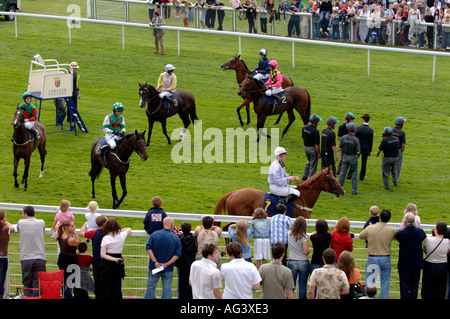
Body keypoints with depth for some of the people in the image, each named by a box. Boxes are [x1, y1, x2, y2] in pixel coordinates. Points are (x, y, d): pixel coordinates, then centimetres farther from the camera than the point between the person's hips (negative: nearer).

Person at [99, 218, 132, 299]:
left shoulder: (105, 238, -12)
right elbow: (129, 229, 20)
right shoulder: (122, 236, -5)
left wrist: (114, 259, -18)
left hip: (107, 265, -3)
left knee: (105, 287, 4)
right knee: (117, 287, 10)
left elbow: (102, 255, -19)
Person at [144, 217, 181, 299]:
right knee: (167, 289, 8)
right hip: (168, 270, -1)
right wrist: (167, 264, -11)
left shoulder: (155, 234, -6)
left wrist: (155, 262, -11)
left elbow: (148, 248, -11)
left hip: (154, 267, 1)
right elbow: (178, 254, -12)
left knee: (150, 287, 12)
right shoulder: (176, 238, -7)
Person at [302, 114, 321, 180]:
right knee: (313, 165, 7)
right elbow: (316, 144, -20)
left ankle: (304, 176, 31)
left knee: (309, 162, 28)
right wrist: (319, 153, -11)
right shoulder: (315, 131, -24)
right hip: (313, 149, -7)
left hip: (306, 147, 7)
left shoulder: (304, 128, -3)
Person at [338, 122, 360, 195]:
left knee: (342, 173, 13)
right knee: (354, 175, 8)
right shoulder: (356, 140, -21)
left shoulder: (344, 138, -11)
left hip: (345, 156, 3)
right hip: (353, 158, -3)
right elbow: (358, 152, -16)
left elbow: (340, 148, -3)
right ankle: (354, 190, 12)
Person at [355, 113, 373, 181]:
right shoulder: (371, 130, -9)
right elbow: (371, 141, -2)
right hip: (366, 149, 1)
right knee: (364, 163, 11)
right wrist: (369, 151, 9)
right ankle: (361, 177, 16)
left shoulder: (358, 128, -14)